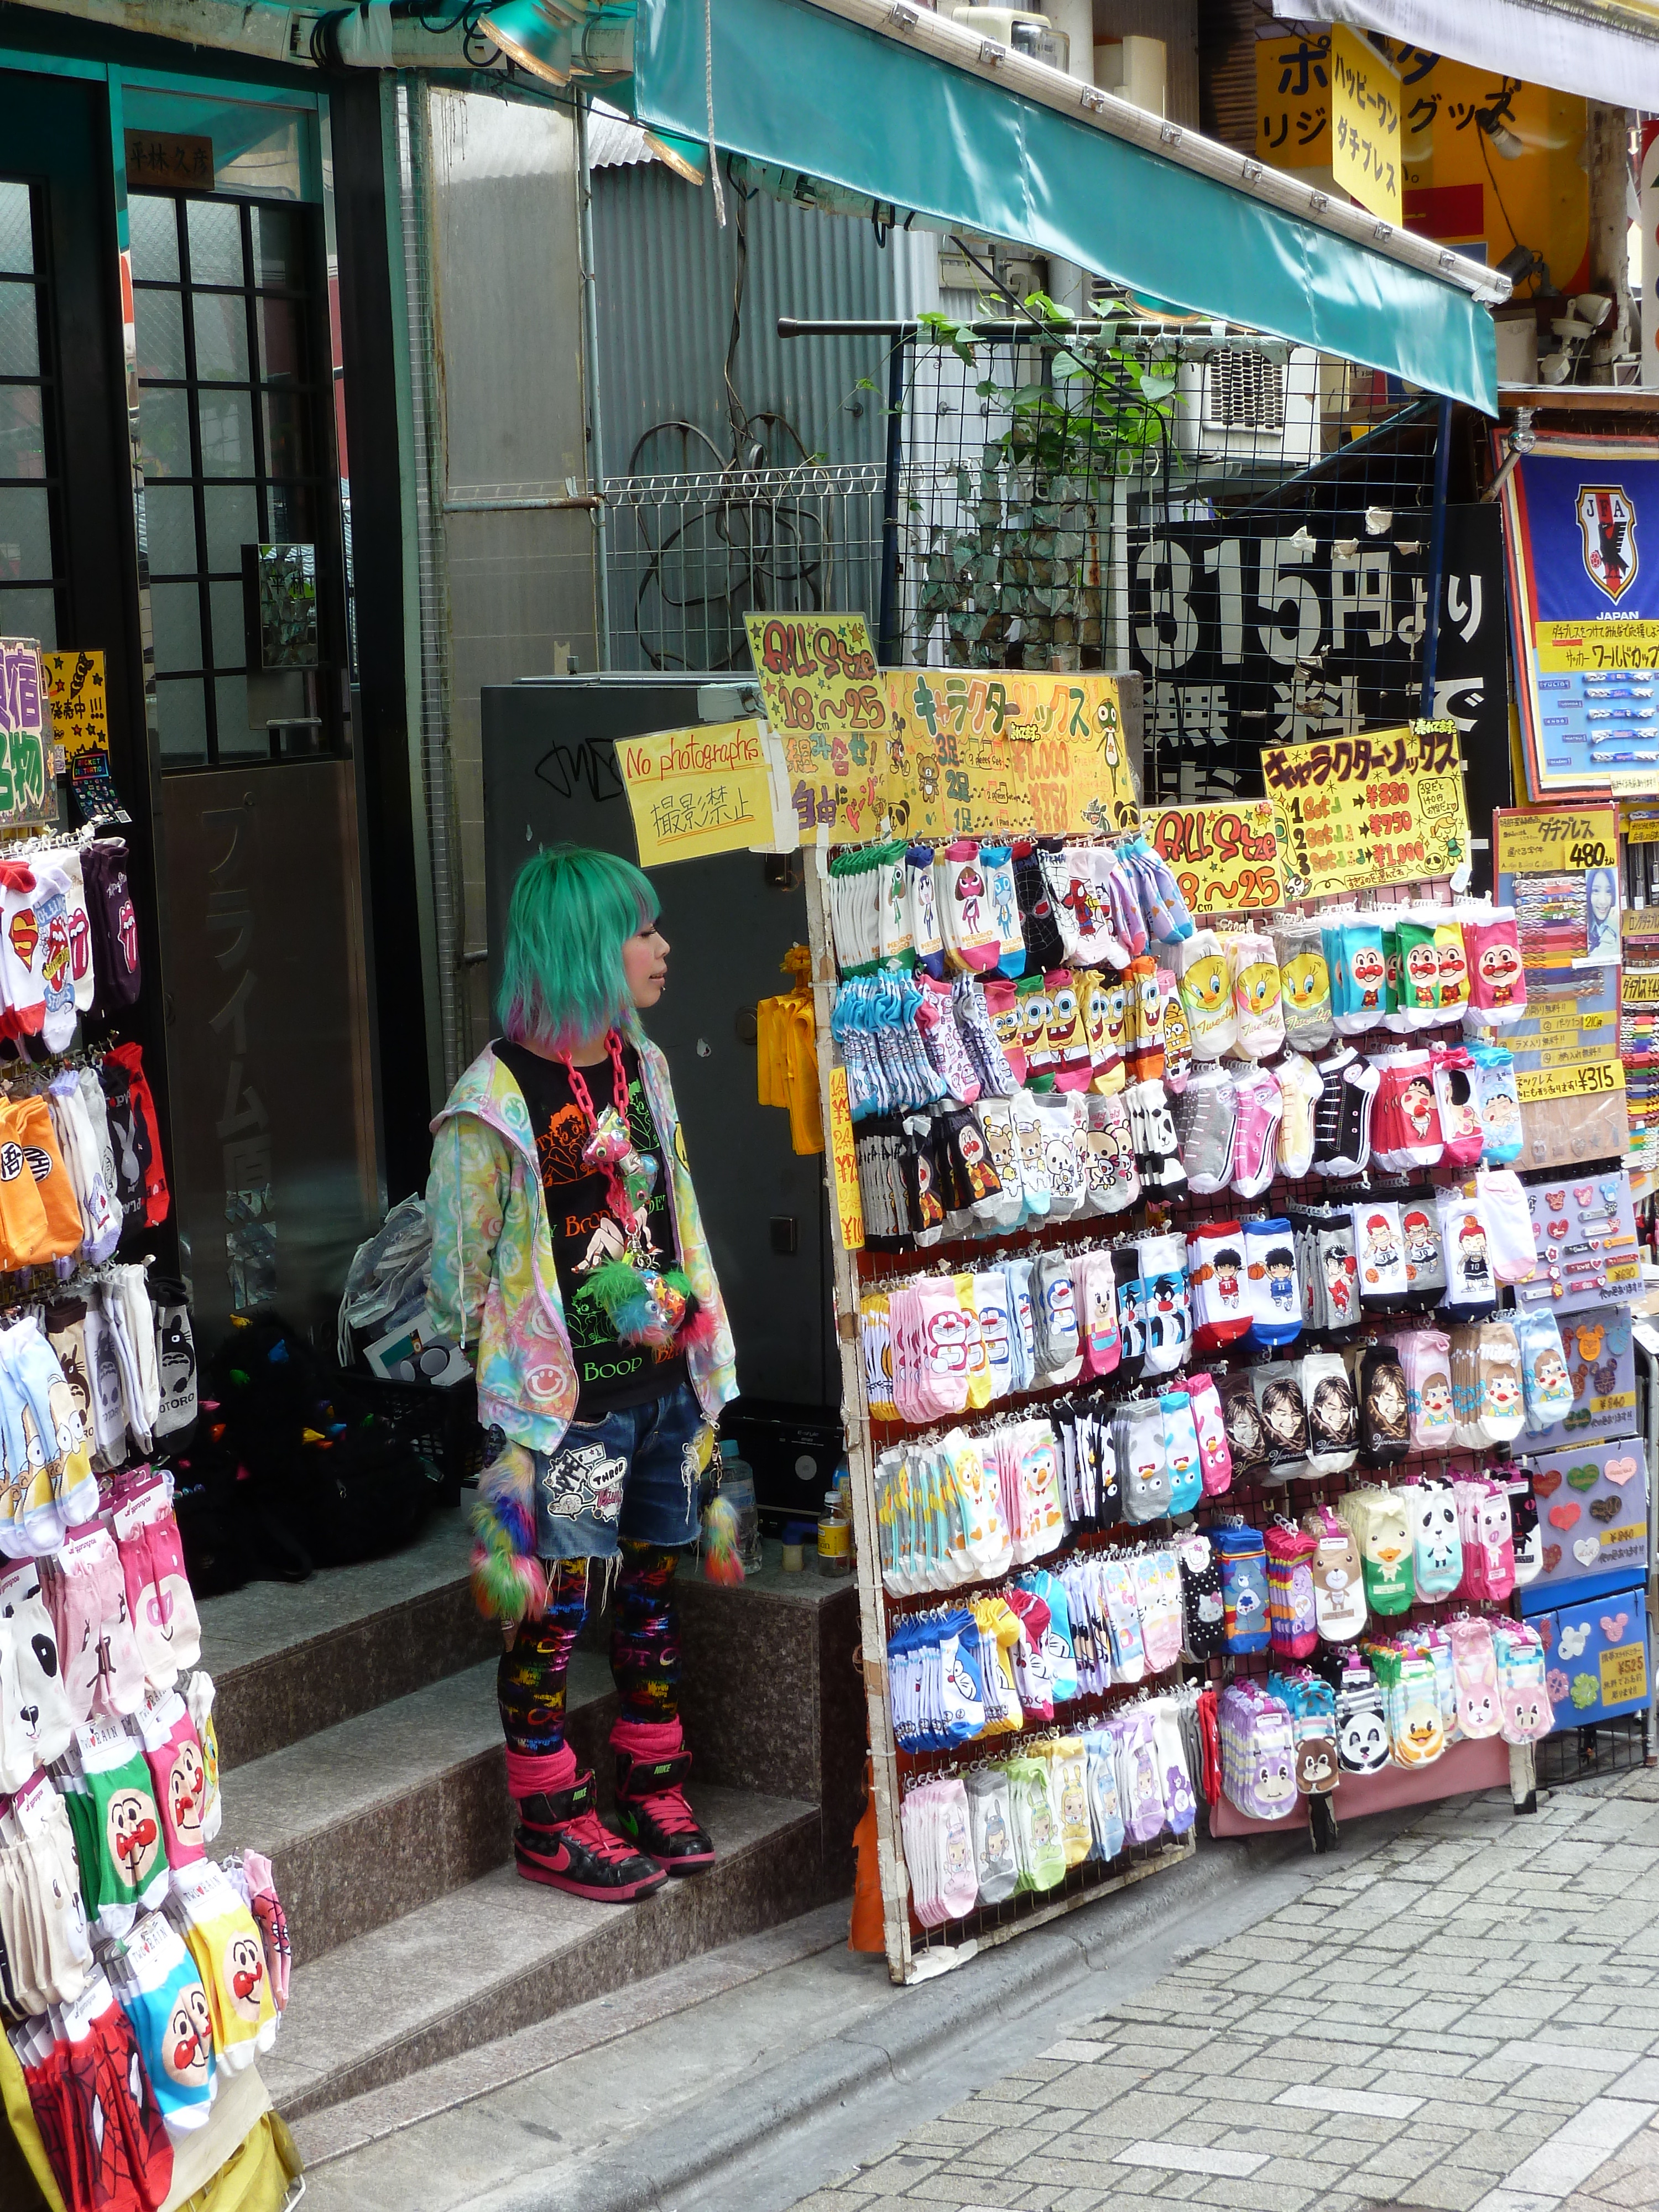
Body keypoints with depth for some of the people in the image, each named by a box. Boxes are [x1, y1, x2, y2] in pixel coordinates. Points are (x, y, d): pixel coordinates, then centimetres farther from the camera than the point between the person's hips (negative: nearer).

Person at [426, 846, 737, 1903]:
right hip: (570, 1405, -7)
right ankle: (550, 1822, 14)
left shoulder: (642, 1063, 9)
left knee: (653, 1588, 16)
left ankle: (655, 1787, 29)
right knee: (551, 1609, 1)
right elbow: (461, 1274, -11)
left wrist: (699, 1355, 19)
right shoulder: (495, 1103, -15)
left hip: (663, 1382, 7)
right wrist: (514, 1389, -9)